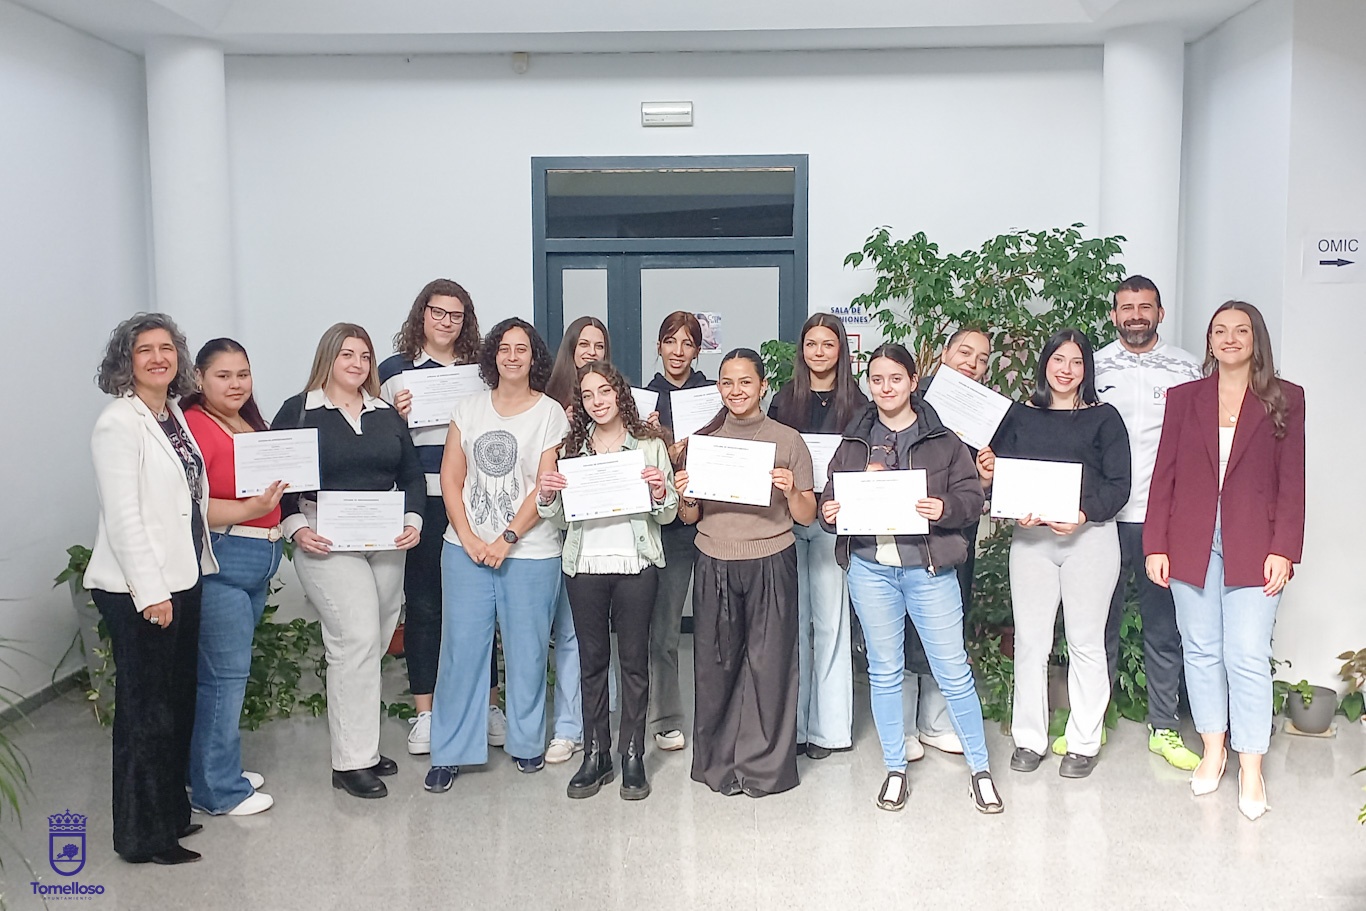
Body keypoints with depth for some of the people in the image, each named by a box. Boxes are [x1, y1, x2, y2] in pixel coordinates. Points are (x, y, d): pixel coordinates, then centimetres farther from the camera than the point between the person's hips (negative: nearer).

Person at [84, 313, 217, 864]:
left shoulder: (174, 415, 11)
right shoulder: (119, 423, -13)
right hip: (138, 590, -8)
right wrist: (150, 592, -19)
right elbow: (122, 515, -18)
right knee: (146, 710, 2)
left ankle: (171, 813, 33)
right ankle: (144, 837, 15)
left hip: (183, 579, 8)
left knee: (178, 701, 17)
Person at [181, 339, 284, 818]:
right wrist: (250, 509, -27)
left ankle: (219, 767, 28)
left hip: (259, 562, 9)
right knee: (225, 672, -3)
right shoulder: (194, 426, -13)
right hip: (217, 562, -9)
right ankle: (220, 789, 8)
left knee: (229, 670, 16)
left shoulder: (252, 423, 14)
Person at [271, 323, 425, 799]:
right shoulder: (297, 411, 1)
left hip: (386, 542, 5)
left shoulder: (387, 415, 15)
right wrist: (296, 528, -13)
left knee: (372, 645, 9)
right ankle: (350, 762, -6)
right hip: (327, 542, -5)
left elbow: (412, 475, 14)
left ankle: (360, 746, 22)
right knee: (356, 639, -14)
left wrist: (412, 520, -2)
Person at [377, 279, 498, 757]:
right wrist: (397, 416, -10)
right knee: (423, 604, 5)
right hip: (419, 501, -1)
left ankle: (488, 704, 18)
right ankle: (425, 712, 15)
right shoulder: (395, 369, 6)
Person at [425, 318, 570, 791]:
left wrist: (507, 539, -13)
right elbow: (451, 477, 5)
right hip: (466, 549, 2)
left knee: (526, 652, 5)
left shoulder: (550, 412, 0)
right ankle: (449, 752, 13)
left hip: (530, 553, -2)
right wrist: (469, 539, -6)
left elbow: (546, 486, -6)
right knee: (461, 650, 3)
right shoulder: (469, 408, 8)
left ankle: (527, 742, 23)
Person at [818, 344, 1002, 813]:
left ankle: (980, 768, 18)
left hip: (928, 567, -2)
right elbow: (831, 497, 13)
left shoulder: (943, 440, 3)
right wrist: (828, 511, -9)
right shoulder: (854, 441, 10)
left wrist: (945, 508, -20)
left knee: (953, 669, 1)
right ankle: (895, 770, 23)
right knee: (884, 671, 10)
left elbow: (972, 496, 0)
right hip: (870, 567, 2)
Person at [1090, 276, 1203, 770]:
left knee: (1164, 626, 7)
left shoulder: (1186, 369, 3)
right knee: (1100, 622, 8)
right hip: (1102, 516, 1)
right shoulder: (1094, 367, 5)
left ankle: (1163, 727, 19)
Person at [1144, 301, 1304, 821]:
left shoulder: (1284, 400, 4)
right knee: (1201, 650, 9)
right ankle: (1213, 750, 23)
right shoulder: (1183, 398, 7)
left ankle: (1250, 768, 8)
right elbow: (1164, 475, 5)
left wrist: (1283, 549, -7)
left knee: (1248, 656, -4)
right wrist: (1156, 545, 0)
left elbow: (1291, 482, 1)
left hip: (1252, 548, -2)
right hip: (1191, 544, 2)